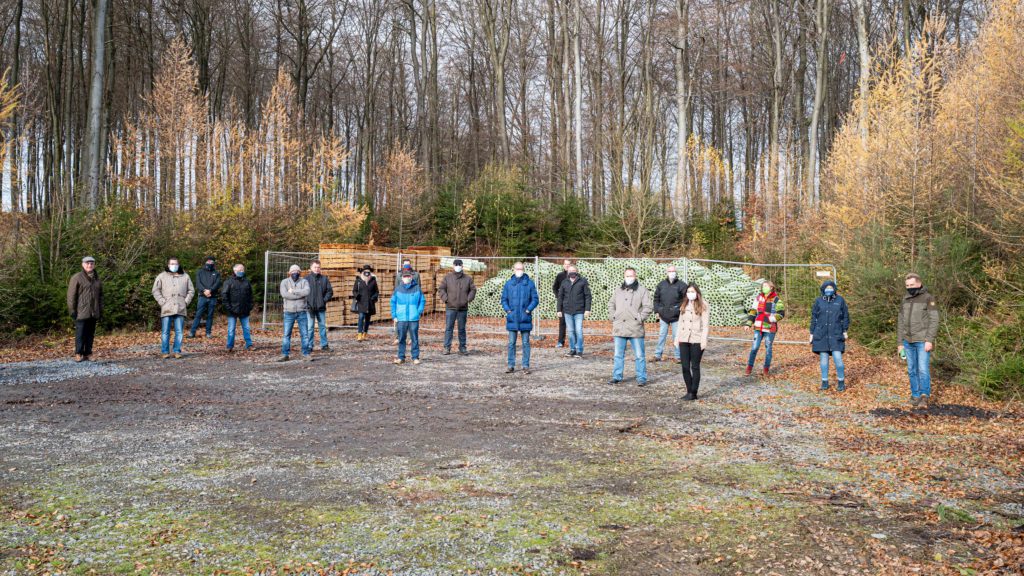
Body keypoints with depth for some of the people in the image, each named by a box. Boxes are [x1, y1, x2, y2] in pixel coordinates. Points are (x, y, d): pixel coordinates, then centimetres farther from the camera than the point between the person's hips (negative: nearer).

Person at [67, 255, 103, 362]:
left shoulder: (97, 279, 15)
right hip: (81, 312, -6)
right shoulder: (77, 278, -4)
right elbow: (71, 296, -6)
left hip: (93, 313, 6)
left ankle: (87, 354, 13)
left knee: (90, 334, 7)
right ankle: (78, 354, 1)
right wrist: (72, 310, -11)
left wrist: (101, 309, 14)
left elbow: (100, 295, 20)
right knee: (80, 333, -6)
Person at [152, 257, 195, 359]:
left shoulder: (185, 277, 13)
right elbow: (155, 290, 6)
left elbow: (191, 290, 15)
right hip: (166, 309, -1)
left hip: (180, 309, 2)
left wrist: (186, 302, 2)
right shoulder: (162, 276, 7)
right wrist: (162, 302, -4)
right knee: (165, 332, -1)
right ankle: (165, 352, 6)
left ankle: (177, 351, 8)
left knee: (179, 331, 1)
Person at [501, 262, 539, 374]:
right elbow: (504, 299, 9)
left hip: (525, 318, -1)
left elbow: (535, 299, 0)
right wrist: (507, 310, -5)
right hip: (512, 318, 2)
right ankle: (511, 365, 13)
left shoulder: (529, 283, -1)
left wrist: (528, 310, -10)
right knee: (511, 343, 5)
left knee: (525, 343, 5)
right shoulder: (508, 284, 4)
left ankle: (526, 366, 11)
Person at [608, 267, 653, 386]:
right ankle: (617, 377, 20)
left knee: (639, 355, 1)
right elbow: (611, 304, 22)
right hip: (619, 329, 4)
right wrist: (612, 316, 9)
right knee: (618, 355, 11)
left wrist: (640, 317, -11)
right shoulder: (618, 290, 12)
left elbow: (649, 307, -6)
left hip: (635, 329, -4)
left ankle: (641, 378, 9)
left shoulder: (642, 290, -1)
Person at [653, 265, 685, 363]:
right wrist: (657, 311, 6)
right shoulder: (661, 284, 7)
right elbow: (656, 299, 13)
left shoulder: (681, 285, -2)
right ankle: (658, 355, 15)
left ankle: (678, 356, 11)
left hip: (676, 316, -3)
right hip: (663, 316, 3)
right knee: (661, 335, 8)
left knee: (677, 337, 2)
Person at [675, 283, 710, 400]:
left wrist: (704, 340, -14)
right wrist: (677, 338, 13)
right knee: (685, 367, 3)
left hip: (697, 340, -5)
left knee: (695, 367, 1)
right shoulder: (684, 306, 15)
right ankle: (689, 391, 12)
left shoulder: (703, 306, -3)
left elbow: (706, 325, -7)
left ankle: (693, 393, 6)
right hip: (684, 340, 5)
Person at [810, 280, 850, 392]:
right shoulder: (818, 301, 5)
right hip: (821, 335, 1)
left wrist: (845, 331, 2)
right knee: (824, 359, 5)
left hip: (836, 335, -1)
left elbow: (845, 316, 7)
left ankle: (841, 381, 9)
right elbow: (813, 318, 8)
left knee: (838, 358, -7)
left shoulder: (840, 300, 3)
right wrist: (812, 334, 7)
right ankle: (824, 381, 15)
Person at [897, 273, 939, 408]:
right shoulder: (905, 301, 12)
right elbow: (901, 323, 16)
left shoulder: (928, 298, -5)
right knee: (912, 370, 7)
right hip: (908, 341, 5)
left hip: (923, 341, -5)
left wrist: (929, 340, -17)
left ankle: (925, 396, -11)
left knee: (923, 369, -12)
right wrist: (900, 343, 13)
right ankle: (915, 395, 12)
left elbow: (934, 321, -10)